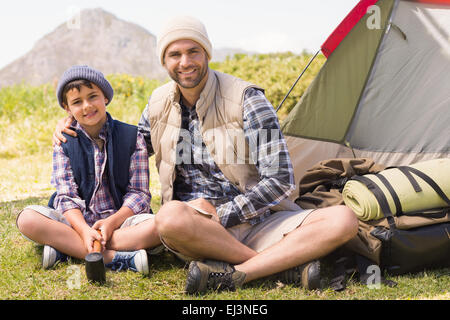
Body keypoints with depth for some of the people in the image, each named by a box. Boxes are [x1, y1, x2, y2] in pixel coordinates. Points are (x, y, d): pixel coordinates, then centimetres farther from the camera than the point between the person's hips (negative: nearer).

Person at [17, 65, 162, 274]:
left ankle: (67, 249, -25)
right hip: (77, 222, 1)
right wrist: (84, 230, -23)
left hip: (120, 220, -1)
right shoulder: (64, 142, 4)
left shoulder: (132, 137, 1)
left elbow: (139, 193, -3)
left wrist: (112, 222, -19)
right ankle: (112, 258, -31)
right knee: (27, 218, -25)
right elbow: (66, 196, -5)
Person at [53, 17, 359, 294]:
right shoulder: (159, 103, 6)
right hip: (197, 232, 2)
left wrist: (220, 214, -15)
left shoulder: (247, 99, -8)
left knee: (344, 220, -25)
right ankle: (287, 264, -23)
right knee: (171, 216, -38)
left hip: (257, 220, -1)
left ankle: (233, 274, -35)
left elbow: (279, 181, -11)